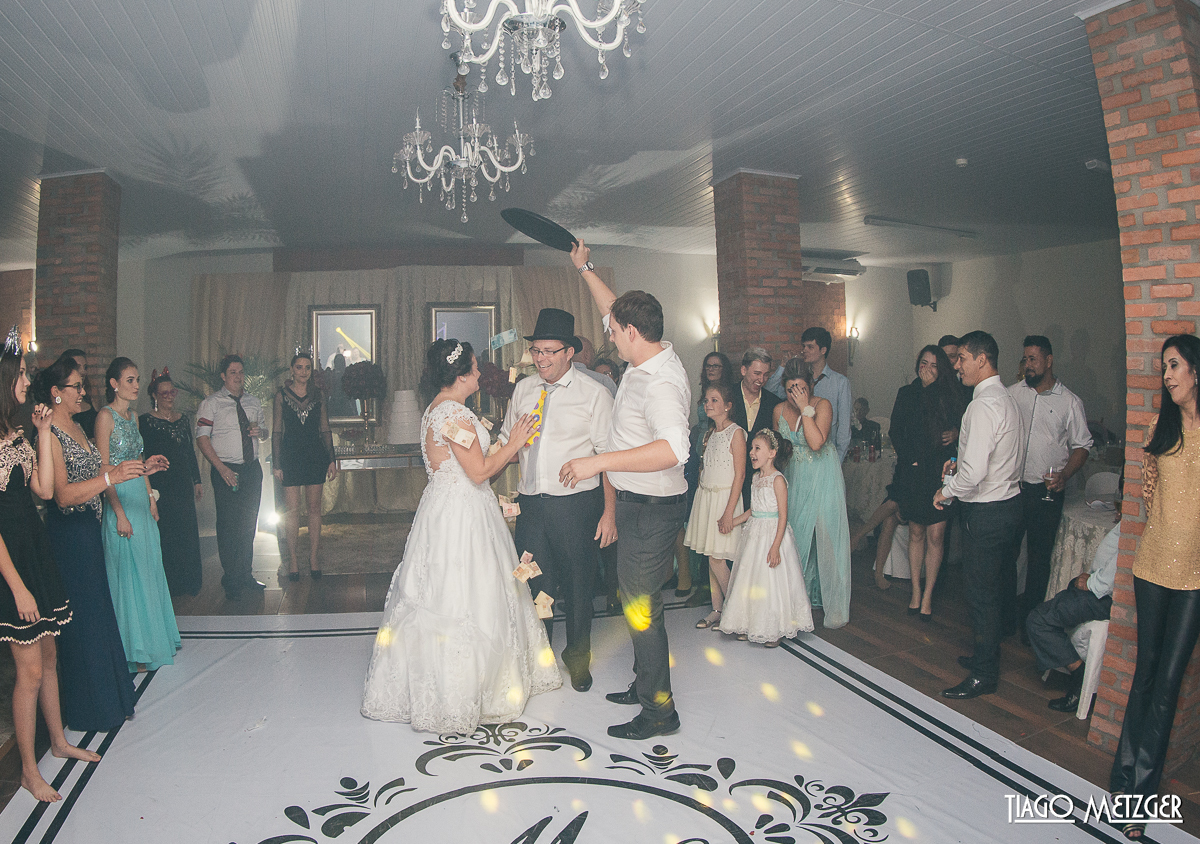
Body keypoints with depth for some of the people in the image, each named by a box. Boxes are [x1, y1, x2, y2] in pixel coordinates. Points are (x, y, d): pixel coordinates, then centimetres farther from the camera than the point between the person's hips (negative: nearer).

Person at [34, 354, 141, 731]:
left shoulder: (76, 427, 11)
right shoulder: (50, 435, -17)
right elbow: (62, 494, -26)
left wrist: (136, 469, 16)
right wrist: (111, 477, -35)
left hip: (88, 530, 9)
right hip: (68, 534, -9)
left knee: (98, 612, 17)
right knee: (81, 618, 2)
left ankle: (106, 694, 31)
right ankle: (87, 709, 17)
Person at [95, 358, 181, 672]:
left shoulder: (132, 416, 13)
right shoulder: (106, 416, -12)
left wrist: (151, 498, 14)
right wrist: (120, 513, -20)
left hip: (140, 499, 8)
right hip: (120, 501, -8)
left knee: (148, 568, 14)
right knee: (128, 572, 0)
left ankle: (152, 637, 27)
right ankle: (134, 648, 11)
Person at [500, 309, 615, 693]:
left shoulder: (594, 393, -5)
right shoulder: (523, 389, 9)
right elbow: (506, 444, 18)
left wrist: (609, 513, -12)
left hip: (577, 504, -3)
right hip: (531, 503, 4)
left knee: (578, 587, 11)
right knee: (533, 585, 11)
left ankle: (578, 660, 34)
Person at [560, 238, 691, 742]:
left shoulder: (661, 383, -26)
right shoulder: (647, 360, 3)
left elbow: (674, 449, -41)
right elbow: (615, 312, 22)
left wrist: (598, 462, -41)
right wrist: (585, 270, 28)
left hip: (652, 509, -10)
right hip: (636, 503, 10)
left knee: (641, 607, 0)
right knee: (634, 598, 21)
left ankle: (659, 711, 15)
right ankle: (645, 685, 38)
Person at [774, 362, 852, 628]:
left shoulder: (822, 405, -13)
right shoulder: (780, 410, 1)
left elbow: (816, 442, -27)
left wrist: (805, 408, -25)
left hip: (823, 479, -5)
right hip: (795, 479, 5)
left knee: (827, 536, -5)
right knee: (797, 536, 9)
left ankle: (835, 607, 4)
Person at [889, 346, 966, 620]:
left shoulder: (951, 395, 2)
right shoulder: (906, 394, 7)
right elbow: (896, 432, 7)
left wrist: (956, 434, -13)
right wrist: (909, 459, -3)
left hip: (940, 474, -1)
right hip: (912, 473, 1)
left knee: (935, 536, -1)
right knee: (916, 533, 10)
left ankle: (927, 595, 11)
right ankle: (916, 591, 21)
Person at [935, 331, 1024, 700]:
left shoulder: (984, 405, -21)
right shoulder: (1007, 398, 10)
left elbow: (974, 472, -28)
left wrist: (947, 491, -10)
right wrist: (960, 462, 13)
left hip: (988, 511, -10)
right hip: (1009, 500, 10)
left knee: (981, 594, 0)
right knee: (999, 585, 19)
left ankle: (984, 675, 10)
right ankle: (988, 654, 33)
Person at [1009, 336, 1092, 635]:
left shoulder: (1069, 402, 1)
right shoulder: (1012, 393, 7)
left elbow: (1081, 446, 3)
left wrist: (1064, 475, -13)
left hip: (1046, 492, -1)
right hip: (1011, 486, 2)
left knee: (1039, 556, 5)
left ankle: (1030, 617, 19)